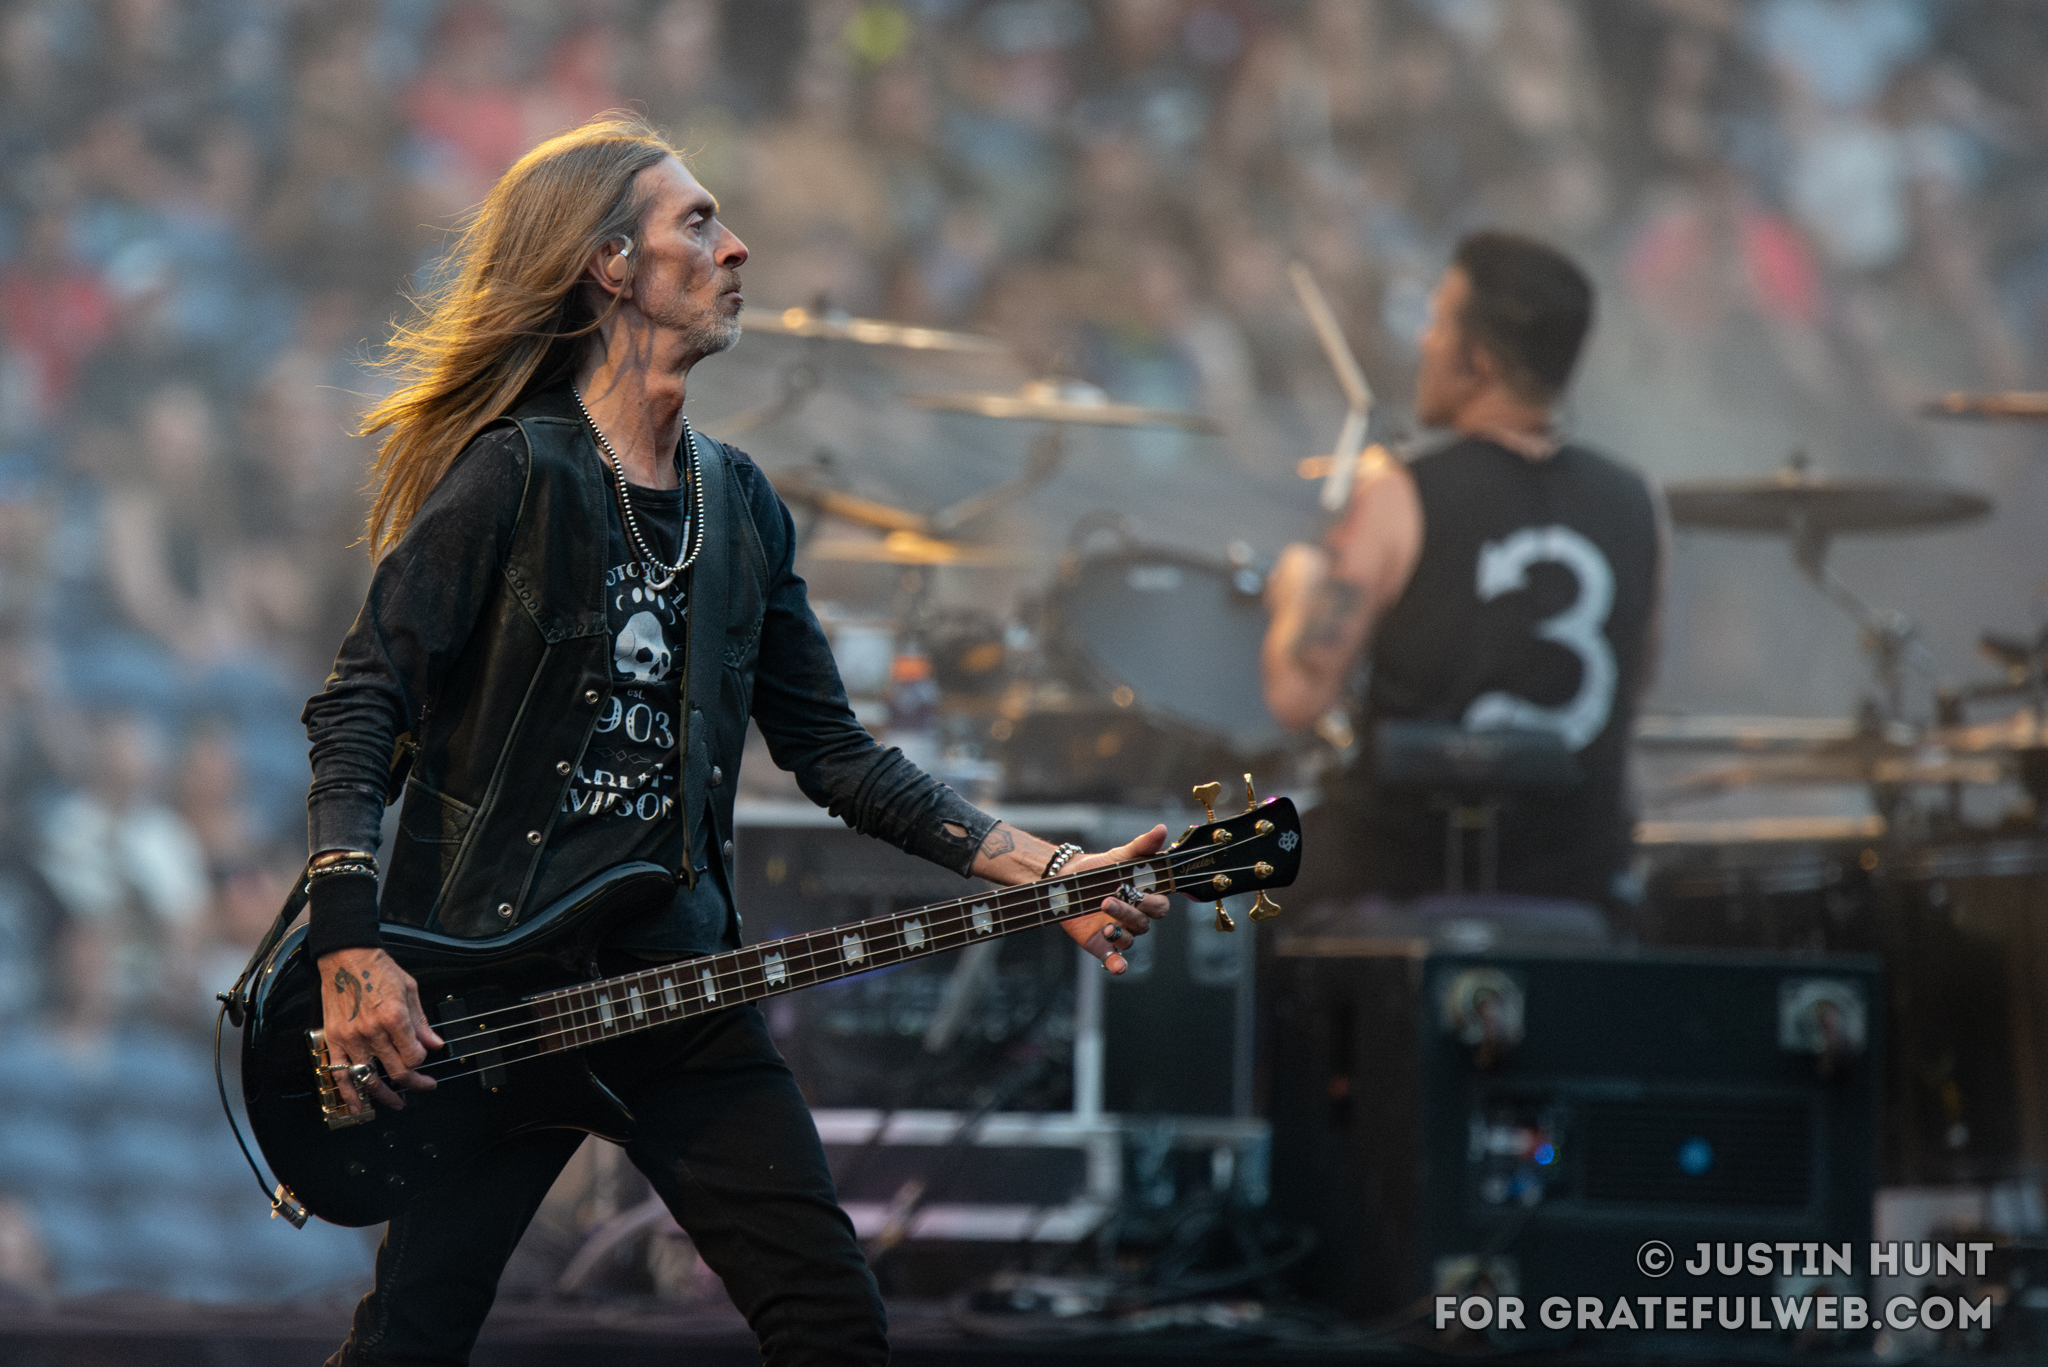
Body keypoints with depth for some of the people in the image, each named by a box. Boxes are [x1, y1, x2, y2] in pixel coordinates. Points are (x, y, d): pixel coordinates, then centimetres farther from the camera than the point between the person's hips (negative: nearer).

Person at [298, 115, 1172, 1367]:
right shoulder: (516, 476, -9)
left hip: (681, 978, 6)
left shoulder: (740, 503, 13)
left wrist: (1045, 871, 4)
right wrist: (352, 951, -21)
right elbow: (360, 704, -11)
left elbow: (831, 749, 14)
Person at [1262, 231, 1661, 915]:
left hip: (1395, 880, -4)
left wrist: (1296, 588, 6)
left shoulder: (1400, 499, -14)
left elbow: (1299, 696, -15)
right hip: (1577, 879, 4)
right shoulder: (1632, 504, 0)